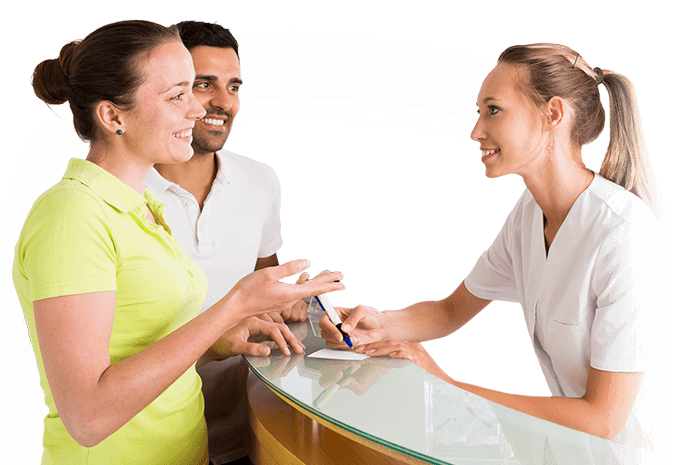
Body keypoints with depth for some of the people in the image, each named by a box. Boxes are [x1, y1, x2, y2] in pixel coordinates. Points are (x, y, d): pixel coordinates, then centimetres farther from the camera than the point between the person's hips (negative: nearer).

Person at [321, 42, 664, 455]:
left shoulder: (624, 234, -24)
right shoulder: (529, 212, 0)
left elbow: (603, 418, -22)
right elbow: (452, 312, 10)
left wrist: (445, 387, -20)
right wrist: (382, 325, -11)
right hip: (572, 437, 6)